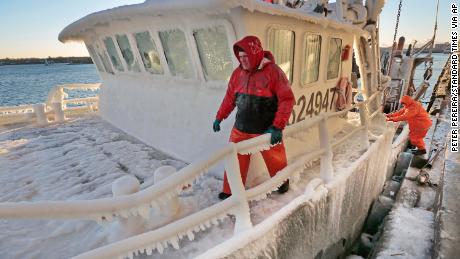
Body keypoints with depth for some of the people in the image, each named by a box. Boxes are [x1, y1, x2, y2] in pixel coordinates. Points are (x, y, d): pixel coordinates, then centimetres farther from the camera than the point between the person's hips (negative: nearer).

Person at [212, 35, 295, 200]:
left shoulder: (272, 71, -14)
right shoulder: (238, 73, 1)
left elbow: (287, 99, -14)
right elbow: (230, 97, 12)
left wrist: (278, 127, -19)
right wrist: (219, 117, 14)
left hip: (266, 130, -3)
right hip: (241, 129, 4)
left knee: (275, 160, 16)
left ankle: (282, 182, 45)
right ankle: (230, 192, 26)